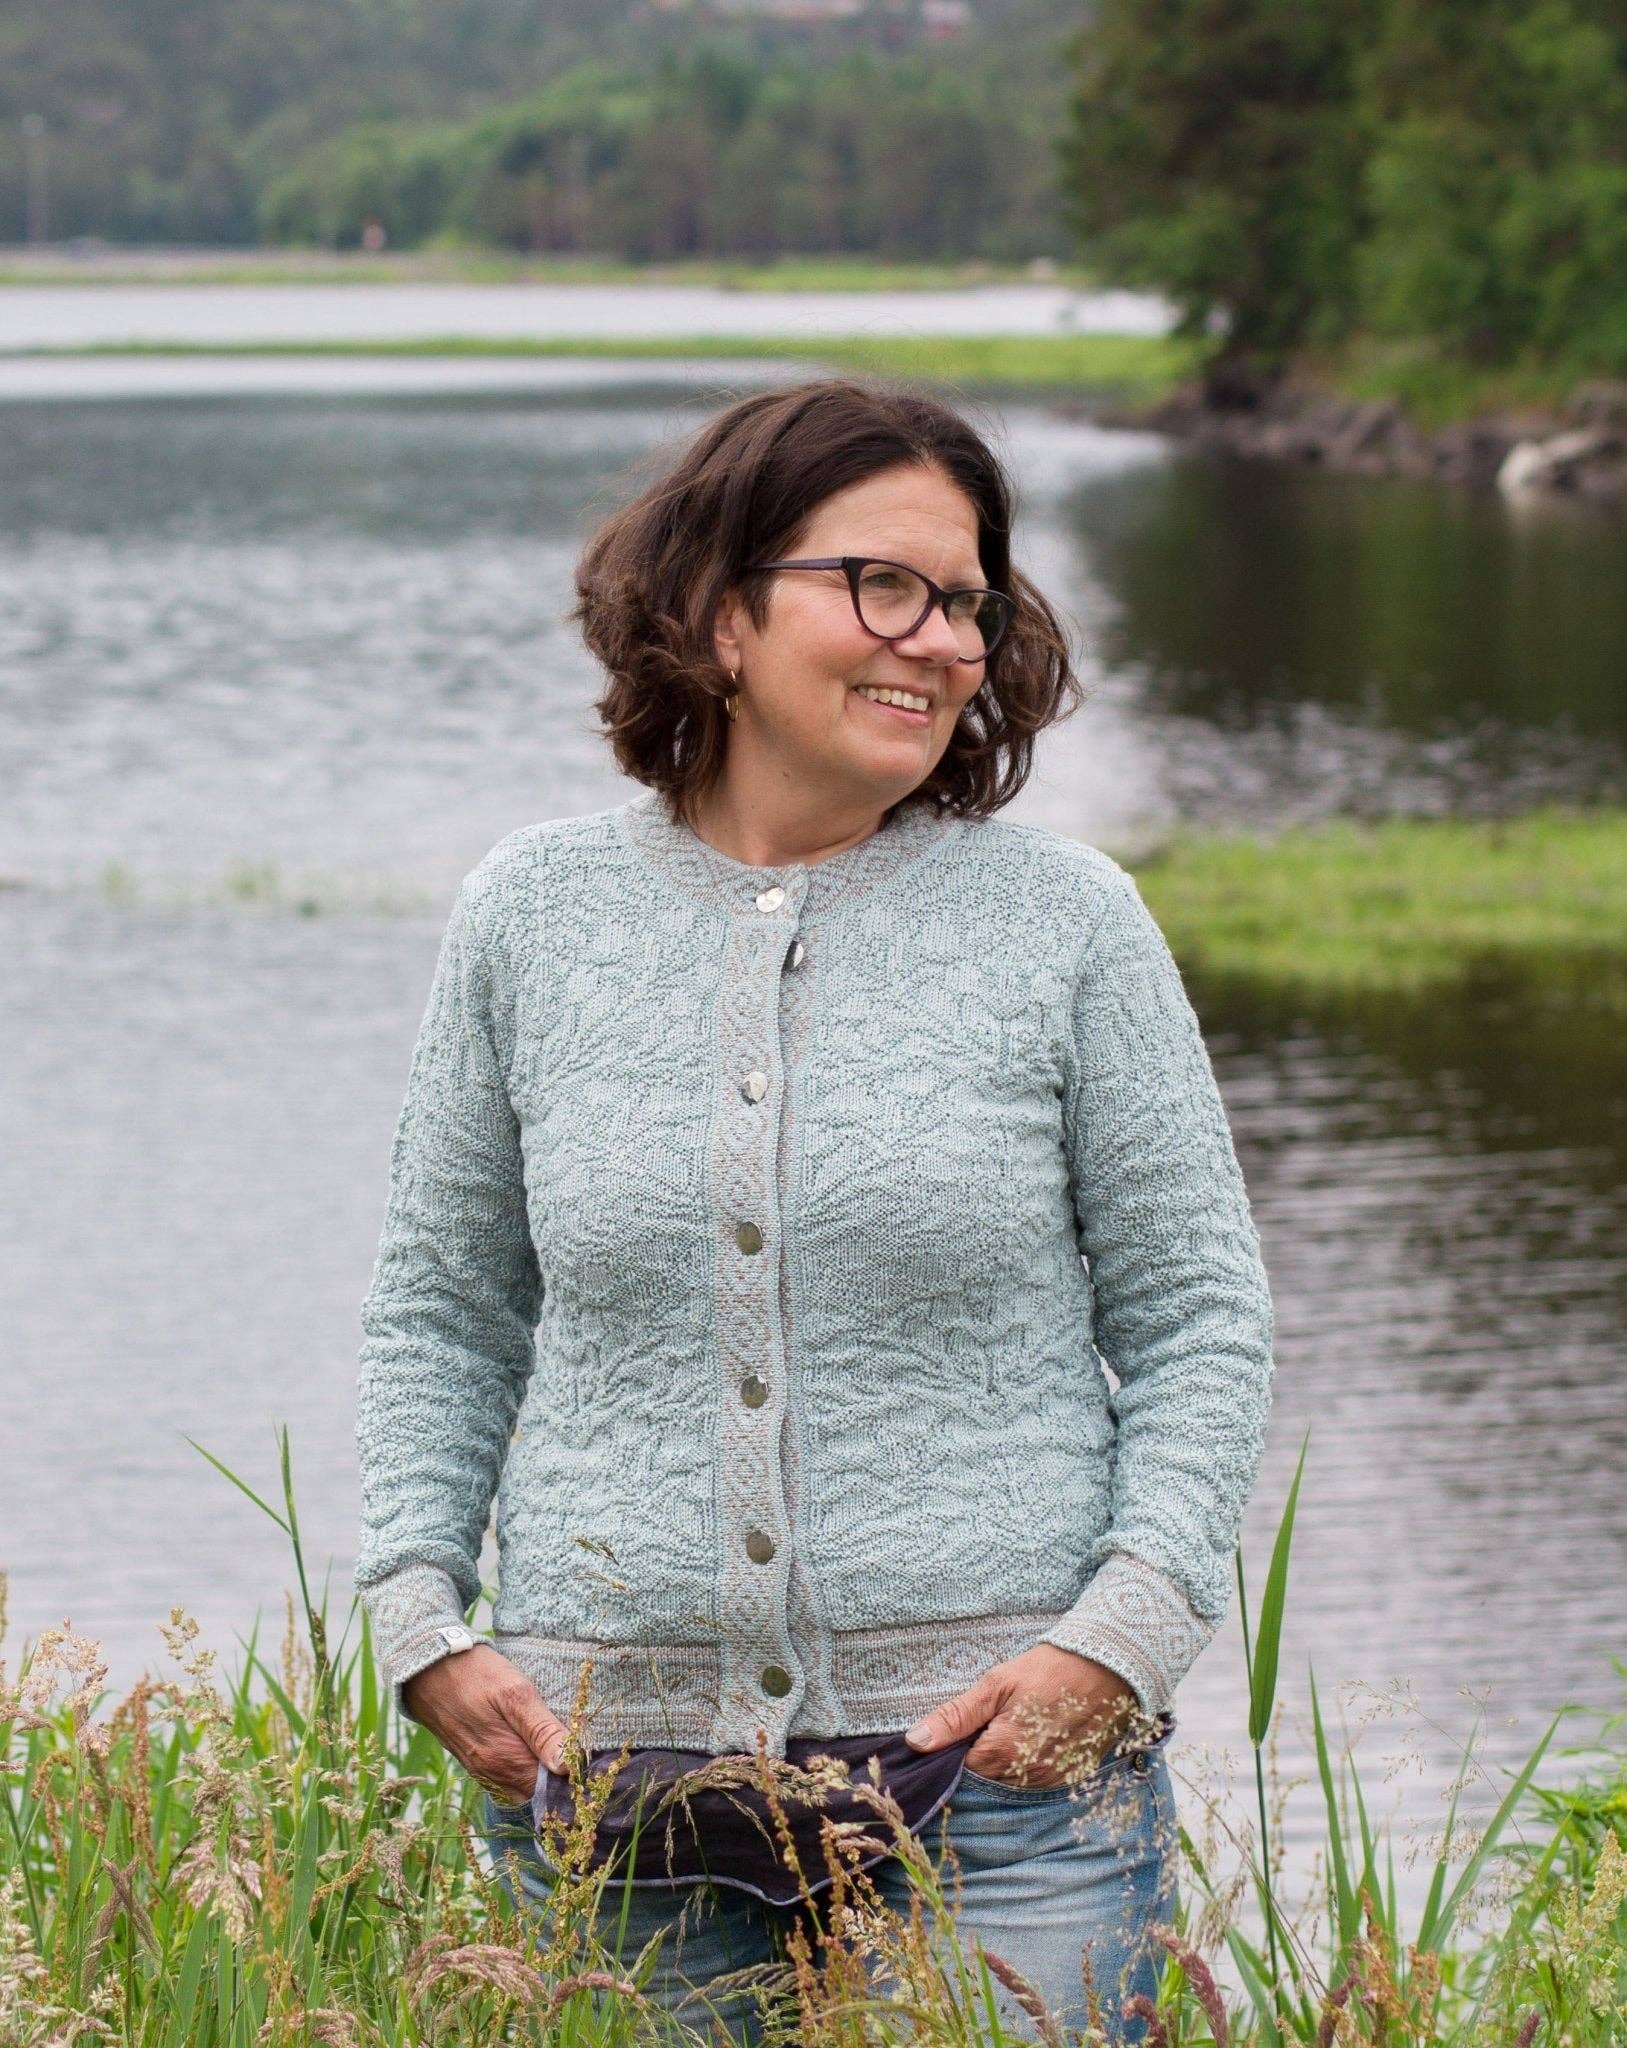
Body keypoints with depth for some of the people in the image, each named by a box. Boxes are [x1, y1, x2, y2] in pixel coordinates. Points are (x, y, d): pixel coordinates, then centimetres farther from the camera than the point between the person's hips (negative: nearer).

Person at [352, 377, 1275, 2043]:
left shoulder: (1067, 921, 2)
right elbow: (441, 1312, 15)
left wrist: (1129, 1628, -8)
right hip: (608, 1765, 1)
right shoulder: (534, 915, 6)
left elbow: (1198, 1316, 5)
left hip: (1004, 1779, -1)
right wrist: (420, 1621, 2)